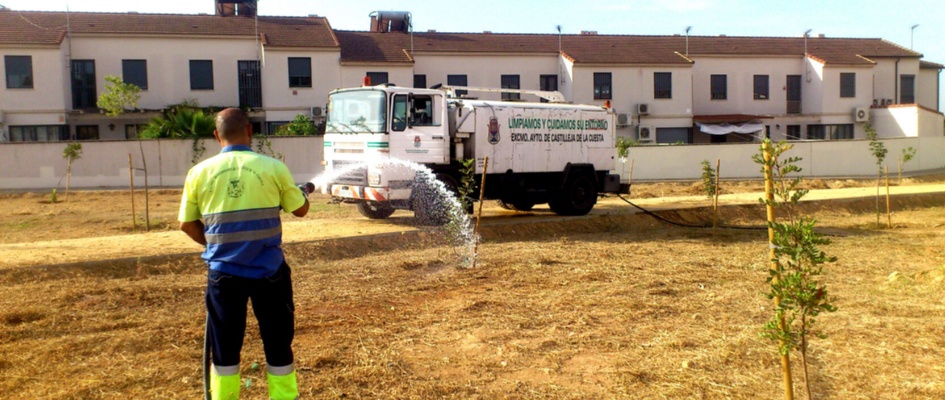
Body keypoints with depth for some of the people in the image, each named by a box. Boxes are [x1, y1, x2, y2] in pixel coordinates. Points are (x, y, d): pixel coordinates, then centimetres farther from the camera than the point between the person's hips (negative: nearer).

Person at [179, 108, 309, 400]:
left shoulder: (199, 172, -2)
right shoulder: (273, 167, -6)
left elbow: (187, 224, 5)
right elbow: (300, 210, 5)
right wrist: (303, 193, 27)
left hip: (224, 273, 1)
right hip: (269, 271, -1)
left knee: (225, 351, 14)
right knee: (278, 347, 12)